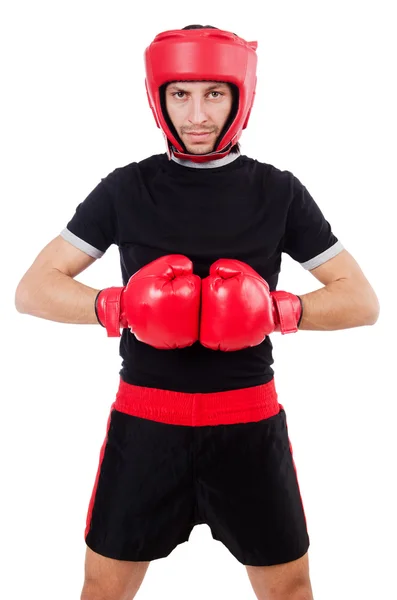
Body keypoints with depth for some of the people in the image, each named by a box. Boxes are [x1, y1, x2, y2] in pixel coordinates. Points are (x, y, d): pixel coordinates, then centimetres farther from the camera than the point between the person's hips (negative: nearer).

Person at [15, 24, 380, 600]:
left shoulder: (279, 191, 0)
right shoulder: (125, 188, 0)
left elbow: (363, 300, 2)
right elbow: (33, 289, 0)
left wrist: (278, 309, -17)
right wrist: (120, 305, -18)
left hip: (248, 422, 1)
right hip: (145, 419, 0)